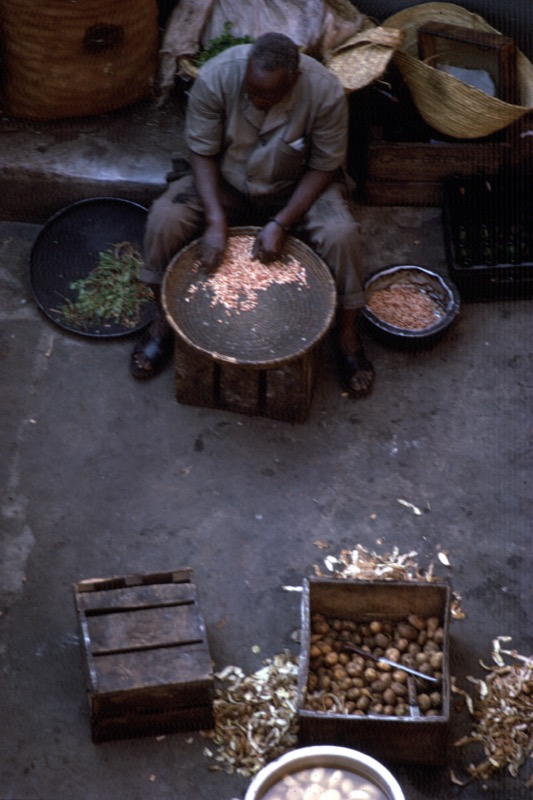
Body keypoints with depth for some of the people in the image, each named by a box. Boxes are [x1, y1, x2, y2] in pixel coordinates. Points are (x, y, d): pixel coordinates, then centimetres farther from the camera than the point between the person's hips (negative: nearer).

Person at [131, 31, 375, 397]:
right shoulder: (216, 76, -26)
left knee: (341, 234, -29)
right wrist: (215, 220, -28)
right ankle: (165, 320, -1)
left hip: (296, 188, -1)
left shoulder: (325, 92, -28)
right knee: (164, 219, -24)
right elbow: (202, 153, -16)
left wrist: (281, 224, -26)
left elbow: (324, 167, -16)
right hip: (225, 182, 1)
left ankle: (348, 334, -5)